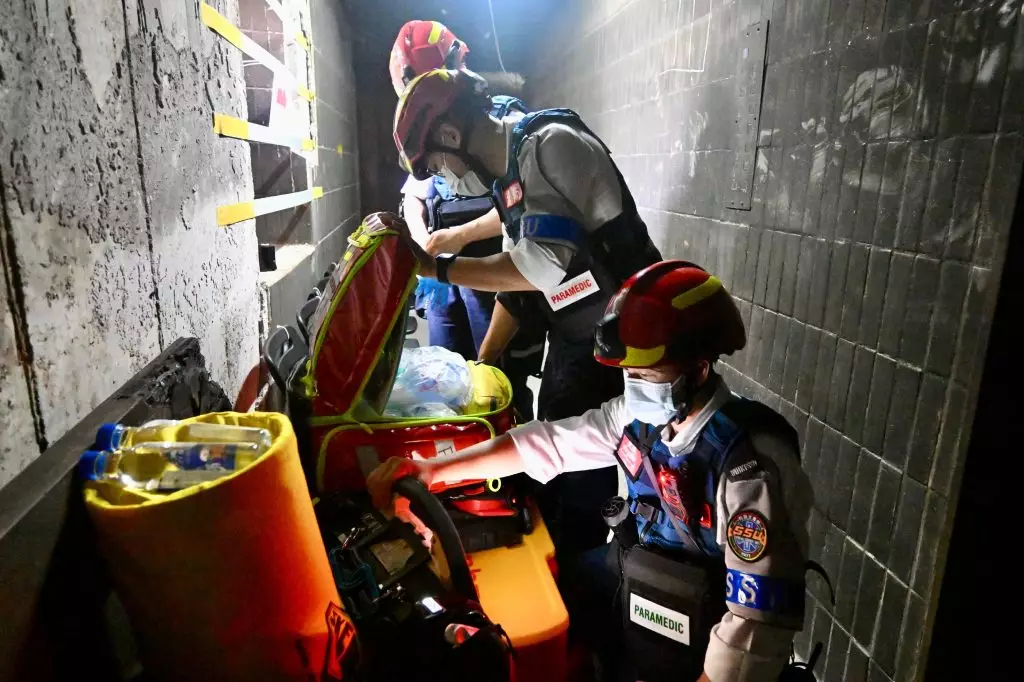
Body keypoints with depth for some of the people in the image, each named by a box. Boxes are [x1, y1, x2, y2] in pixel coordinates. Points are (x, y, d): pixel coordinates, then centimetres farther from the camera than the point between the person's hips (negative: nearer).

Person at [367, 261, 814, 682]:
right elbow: (547, 443, -4)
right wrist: (431, 469, -6)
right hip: (632, 578, 6)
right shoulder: (640, 415, -9)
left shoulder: (751, 468, -30)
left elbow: (759, 620, -26)